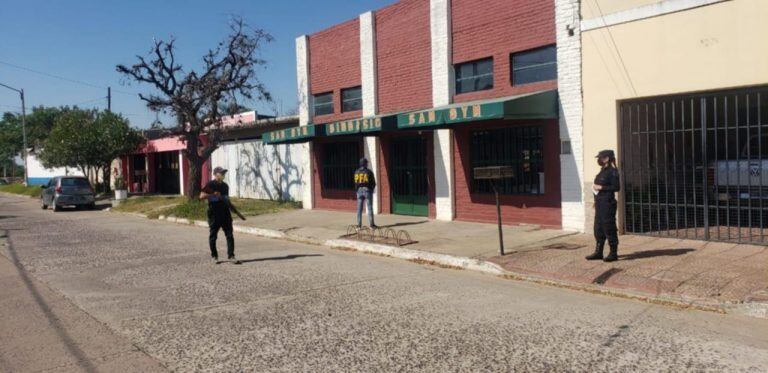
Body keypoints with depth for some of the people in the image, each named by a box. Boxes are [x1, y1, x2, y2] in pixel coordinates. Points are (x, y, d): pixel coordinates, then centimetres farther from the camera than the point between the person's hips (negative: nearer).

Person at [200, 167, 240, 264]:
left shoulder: (225, 186, 15)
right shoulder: (210, 185, -5)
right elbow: (202, 196, -13)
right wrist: (213, 195, -22)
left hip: (225, 214, 5)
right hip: (214, 215, -5)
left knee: (230, 235, -2)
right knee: (213, 236, 5)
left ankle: (231, 256, -1)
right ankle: (214, 256, 18)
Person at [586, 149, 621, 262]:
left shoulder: (612, 171, -12)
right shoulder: (603, 171, 15)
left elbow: (617, 187, -18)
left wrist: (601, 187, -18)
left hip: (608, 203, -9)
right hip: (600, 203, 9)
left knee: (609, 228, -3)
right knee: (598, 228, 11)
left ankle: (614, 254, 5)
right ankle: (598, 252, 18)